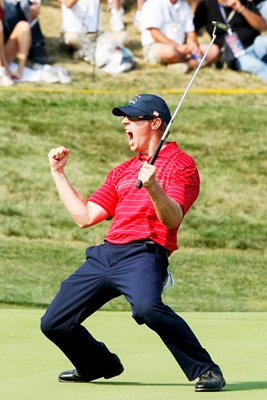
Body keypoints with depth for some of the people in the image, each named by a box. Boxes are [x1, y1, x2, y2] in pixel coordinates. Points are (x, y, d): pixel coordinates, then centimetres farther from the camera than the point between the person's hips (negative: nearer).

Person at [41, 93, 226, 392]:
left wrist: (152, 187, -30)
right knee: (54, 324, 3)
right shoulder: (122, 171, 26)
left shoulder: (180, 163, 3)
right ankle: (100, 366, 29)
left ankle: (206, 371, -27)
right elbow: (85, 216, 23)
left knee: (147, 307, -37)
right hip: (105, 254, 8)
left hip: (143, 254, -7)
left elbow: (172, 219, -12)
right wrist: (58, 173, 24)